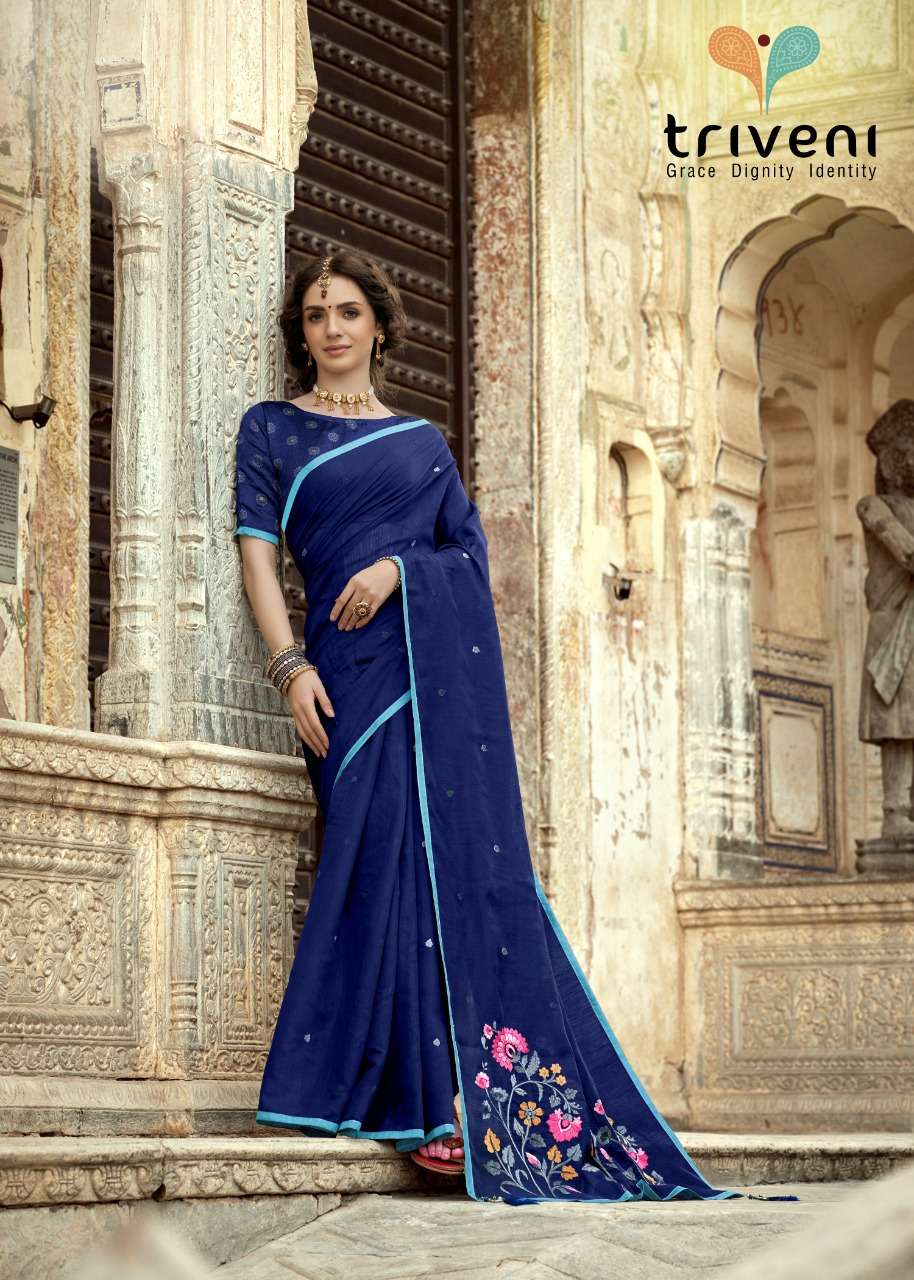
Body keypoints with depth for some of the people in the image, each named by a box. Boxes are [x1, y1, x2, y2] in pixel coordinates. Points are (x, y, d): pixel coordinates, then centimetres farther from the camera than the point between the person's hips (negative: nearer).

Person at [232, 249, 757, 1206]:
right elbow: (257, 554, 3)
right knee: (383, 848, -11)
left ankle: (456, 1091, -4)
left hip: (443, 655, 2)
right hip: (352, 660, -2)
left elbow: (472, 550, 11)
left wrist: (397, 566, -9)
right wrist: (290, 666, -10)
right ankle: (423, 1094, -12)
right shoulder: (272, 429, 14)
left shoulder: (421, 439, 20)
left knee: (460, 852, -5)